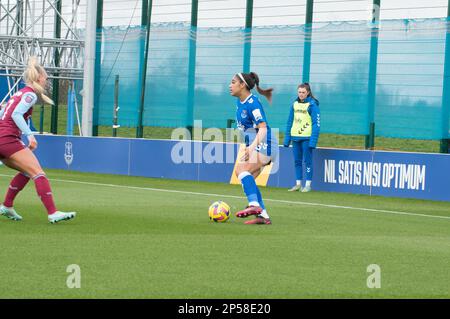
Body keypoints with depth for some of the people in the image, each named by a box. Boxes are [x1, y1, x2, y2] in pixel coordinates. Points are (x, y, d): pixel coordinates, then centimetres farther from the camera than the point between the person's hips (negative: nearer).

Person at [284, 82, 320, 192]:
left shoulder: (312, 105, -7)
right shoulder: (294, 104, 10)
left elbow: (316, 124, -10)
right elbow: (290, 122, 15)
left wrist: (313, 140, -16)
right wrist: (287, 138, 12)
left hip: (306, 138, -6)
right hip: (295, 137, 6)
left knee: (307, 161, -1)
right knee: (297, 161, 10)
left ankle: (308, 185, 5)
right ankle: (298, 184, 18)